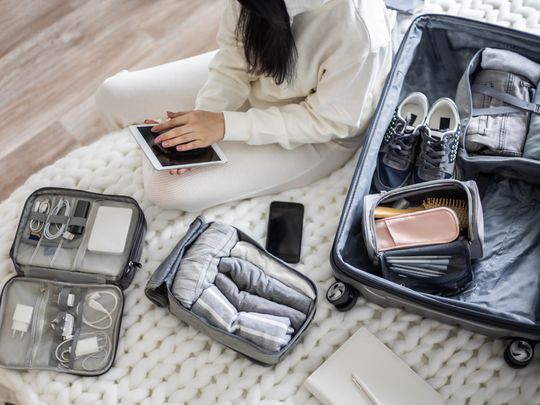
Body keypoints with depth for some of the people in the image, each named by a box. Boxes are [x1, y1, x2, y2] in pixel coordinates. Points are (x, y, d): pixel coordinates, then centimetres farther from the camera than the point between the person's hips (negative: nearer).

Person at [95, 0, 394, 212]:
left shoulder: (358, 28, -38)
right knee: (113, 97, -1)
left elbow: (329, 120, -24)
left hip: (315, 135, -5)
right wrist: (202, 117, -26)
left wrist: (226, 125, -30)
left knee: (169, 188, -17)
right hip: (254, 73, 5)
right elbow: (233, 57, -9)